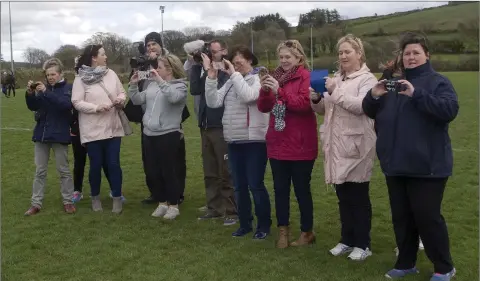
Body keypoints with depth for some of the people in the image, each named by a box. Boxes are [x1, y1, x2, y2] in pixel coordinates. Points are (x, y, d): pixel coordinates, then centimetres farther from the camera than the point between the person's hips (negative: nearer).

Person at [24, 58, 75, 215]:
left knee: (63, 170, 5)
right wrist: (30, 93, -14)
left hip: (59, 135, -4)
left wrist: (46, 92, -28)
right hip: (41, 134, 4)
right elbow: (33, 107, 5)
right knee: (40, 171, 8)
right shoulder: (44, 87, 6)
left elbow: (66, 104, -23)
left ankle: (68, 201, 16)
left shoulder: (68, 88, -5)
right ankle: (36, 204, 14)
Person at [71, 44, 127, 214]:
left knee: (114, 164, 4)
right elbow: (76, 102, -11)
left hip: (113, 128, 3)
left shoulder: (111, 74, 5)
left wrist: (121, 99, -11)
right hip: (92, 130, -3)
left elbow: (122, 92, 11)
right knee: (96, 165, 7)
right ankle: (95, 197, 27)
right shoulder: (80, 78, -7)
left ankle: (117, 197, 16)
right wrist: (96, 107, -22)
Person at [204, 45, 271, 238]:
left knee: (255, 185, -2)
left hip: (255, 141, -6)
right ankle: (245, 223, 25)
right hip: (234, 142, 6)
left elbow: (248, 96, -24)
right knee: (239, 186, 12)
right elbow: (213, 102, 2)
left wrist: (235, 74, -17)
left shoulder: (259, 78, -5)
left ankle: (264, 225, 13)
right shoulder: (230, 82, 11)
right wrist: (211, 77, -6)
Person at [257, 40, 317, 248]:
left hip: (300, 144, -6)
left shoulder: (306, 77, -6)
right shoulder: (276, 76, 12)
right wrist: (265, 91, -11)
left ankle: (307, 232, 19)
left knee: (301, 189, 4)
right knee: (280, 188, 11)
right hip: (277, 143, 6)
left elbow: (304, 104, -21)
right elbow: (263, 108, 7)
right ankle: (283, 230, 22)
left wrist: (279, 91, -26)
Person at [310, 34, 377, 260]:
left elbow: (362, 106, -20)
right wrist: (316, 99, -3)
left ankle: (363, 244, 12)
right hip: (336, 145, 7)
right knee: (343, 195, 13)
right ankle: (347, 240, 25)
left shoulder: (367, 79, -4)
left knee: (358, 196, 1)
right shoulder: (335, 78, 15)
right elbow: (324, 109, 18)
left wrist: (336, 92, -19)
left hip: (356, 145, -6)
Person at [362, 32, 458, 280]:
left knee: (427, 216, -3)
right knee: (402, 217, 12)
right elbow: (371, 112, 14)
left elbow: (450, 110, -21)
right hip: (396, 164, 6)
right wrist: (374, 96, -8)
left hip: (427, 165, -6)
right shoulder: (394, 84, 15)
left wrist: (416, 94, -28)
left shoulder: (438, 82, -3)